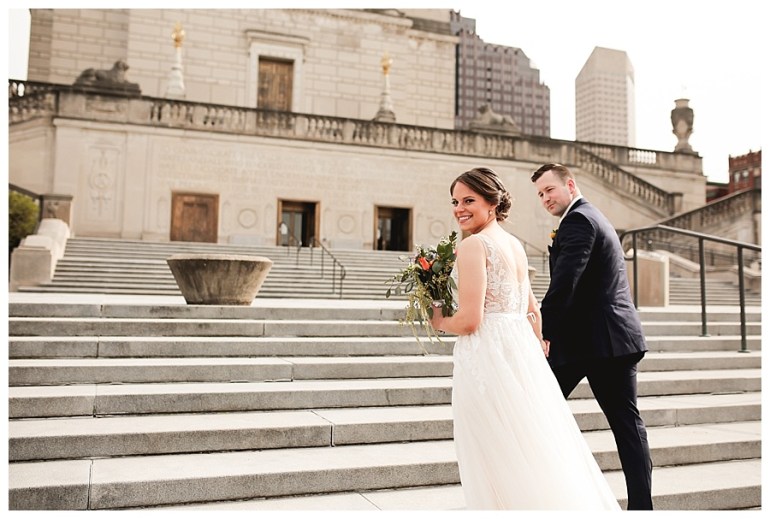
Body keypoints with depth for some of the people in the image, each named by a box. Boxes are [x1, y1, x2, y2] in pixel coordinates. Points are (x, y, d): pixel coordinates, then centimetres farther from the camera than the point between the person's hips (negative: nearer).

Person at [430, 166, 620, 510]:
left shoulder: (473, 244, -12)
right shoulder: (515, 245, 15)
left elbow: (469, 320, -18)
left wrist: (439, 323, 1)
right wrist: (537, 350, 31)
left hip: (487, 354, -9)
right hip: (523, 350, 9)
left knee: (499, 461, 2)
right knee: (537, 452, 17)